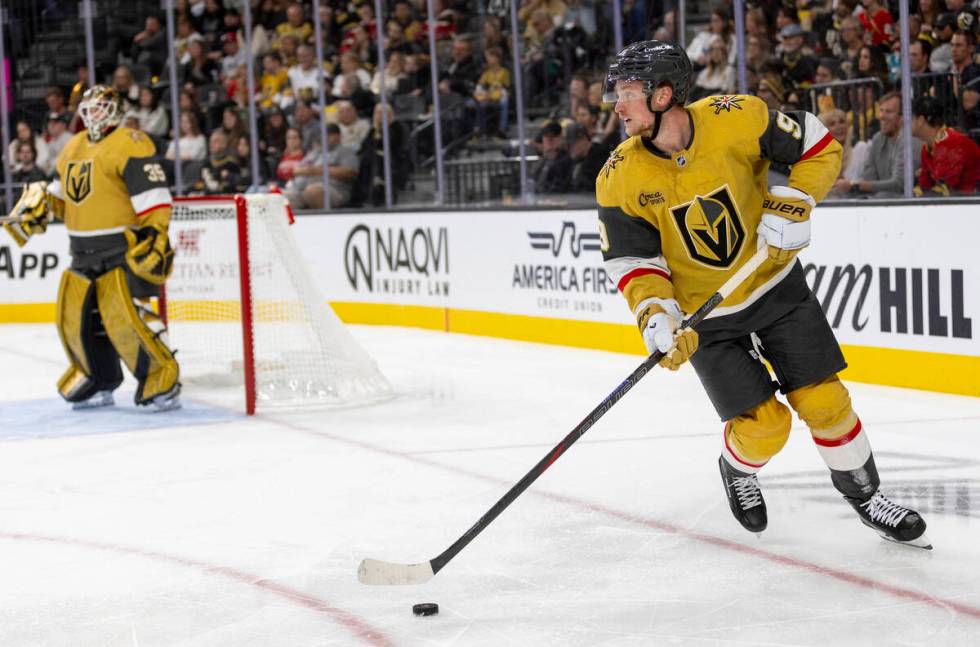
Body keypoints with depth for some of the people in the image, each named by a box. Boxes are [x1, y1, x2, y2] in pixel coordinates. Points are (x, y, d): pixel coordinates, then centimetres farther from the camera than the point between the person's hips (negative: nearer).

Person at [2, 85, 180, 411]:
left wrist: (154, 234, -26)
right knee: (75, 317, 7)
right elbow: (62, 191, 28)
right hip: (85, 252, 8)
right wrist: (38, 207, 10)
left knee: (123, 317, -18)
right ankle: (98, 383, 22)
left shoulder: (129, 143, -10)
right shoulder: (74, 147, 17)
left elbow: (153, 195, -17)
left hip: (125, 250, -8)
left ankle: (162, 382, -8)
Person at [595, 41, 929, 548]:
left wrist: (792, 203, -21)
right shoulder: (621, 179, -17)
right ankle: (737, 471, 27)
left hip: (775, 282, 1)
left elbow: (819, 147, -8)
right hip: (704, 314, 0)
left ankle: (864, 494, 23)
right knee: (763, 424, -8)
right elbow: (632, 260, -12)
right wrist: (656, 314, -28)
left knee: (823, 401, -1)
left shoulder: (737, 119, -20)